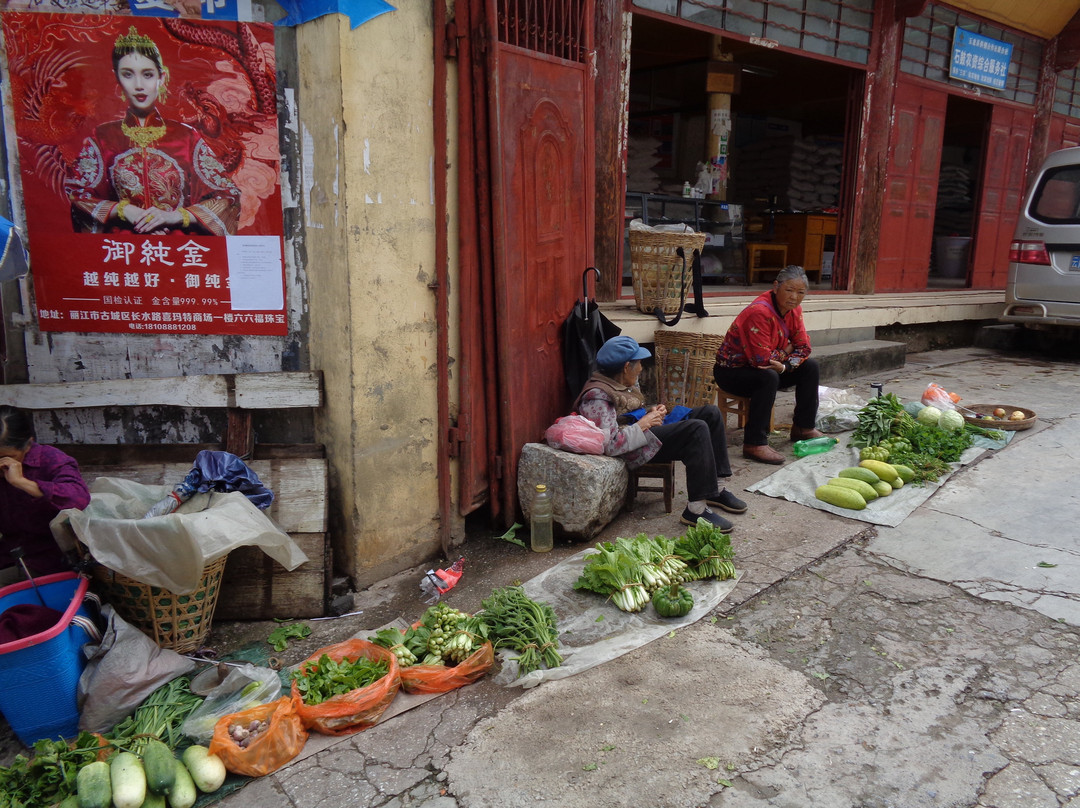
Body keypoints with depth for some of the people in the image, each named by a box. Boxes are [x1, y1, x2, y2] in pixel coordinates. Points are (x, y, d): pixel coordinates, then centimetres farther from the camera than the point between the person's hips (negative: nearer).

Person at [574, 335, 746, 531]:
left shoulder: (625, 383, 13)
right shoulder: (597, 397, -18)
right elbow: (609, 445, -26)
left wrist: (652, 412, 6)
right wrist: (643, 424, -19)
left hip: (646, 432, 11)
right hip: (635, 448, -11)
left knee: (711, 412, 2)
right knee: (697, 429, -27)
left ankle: (716, 489, 3)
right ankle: (696, 509, -26)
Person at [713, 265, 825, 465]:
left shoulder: (794, 309, -2)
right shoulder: (760, 312, -29)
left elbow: (803, 347, -4)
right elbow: (762, 358, -32)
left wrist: (784, 366, -23)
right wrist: (785, 352, -13)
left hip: (759, 367, 9)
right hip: (731, 371, -9)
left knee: (810, 366, 2)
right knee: (768, 377, -36)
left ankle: (803, 427, 15)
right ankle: (754, 444, -30)